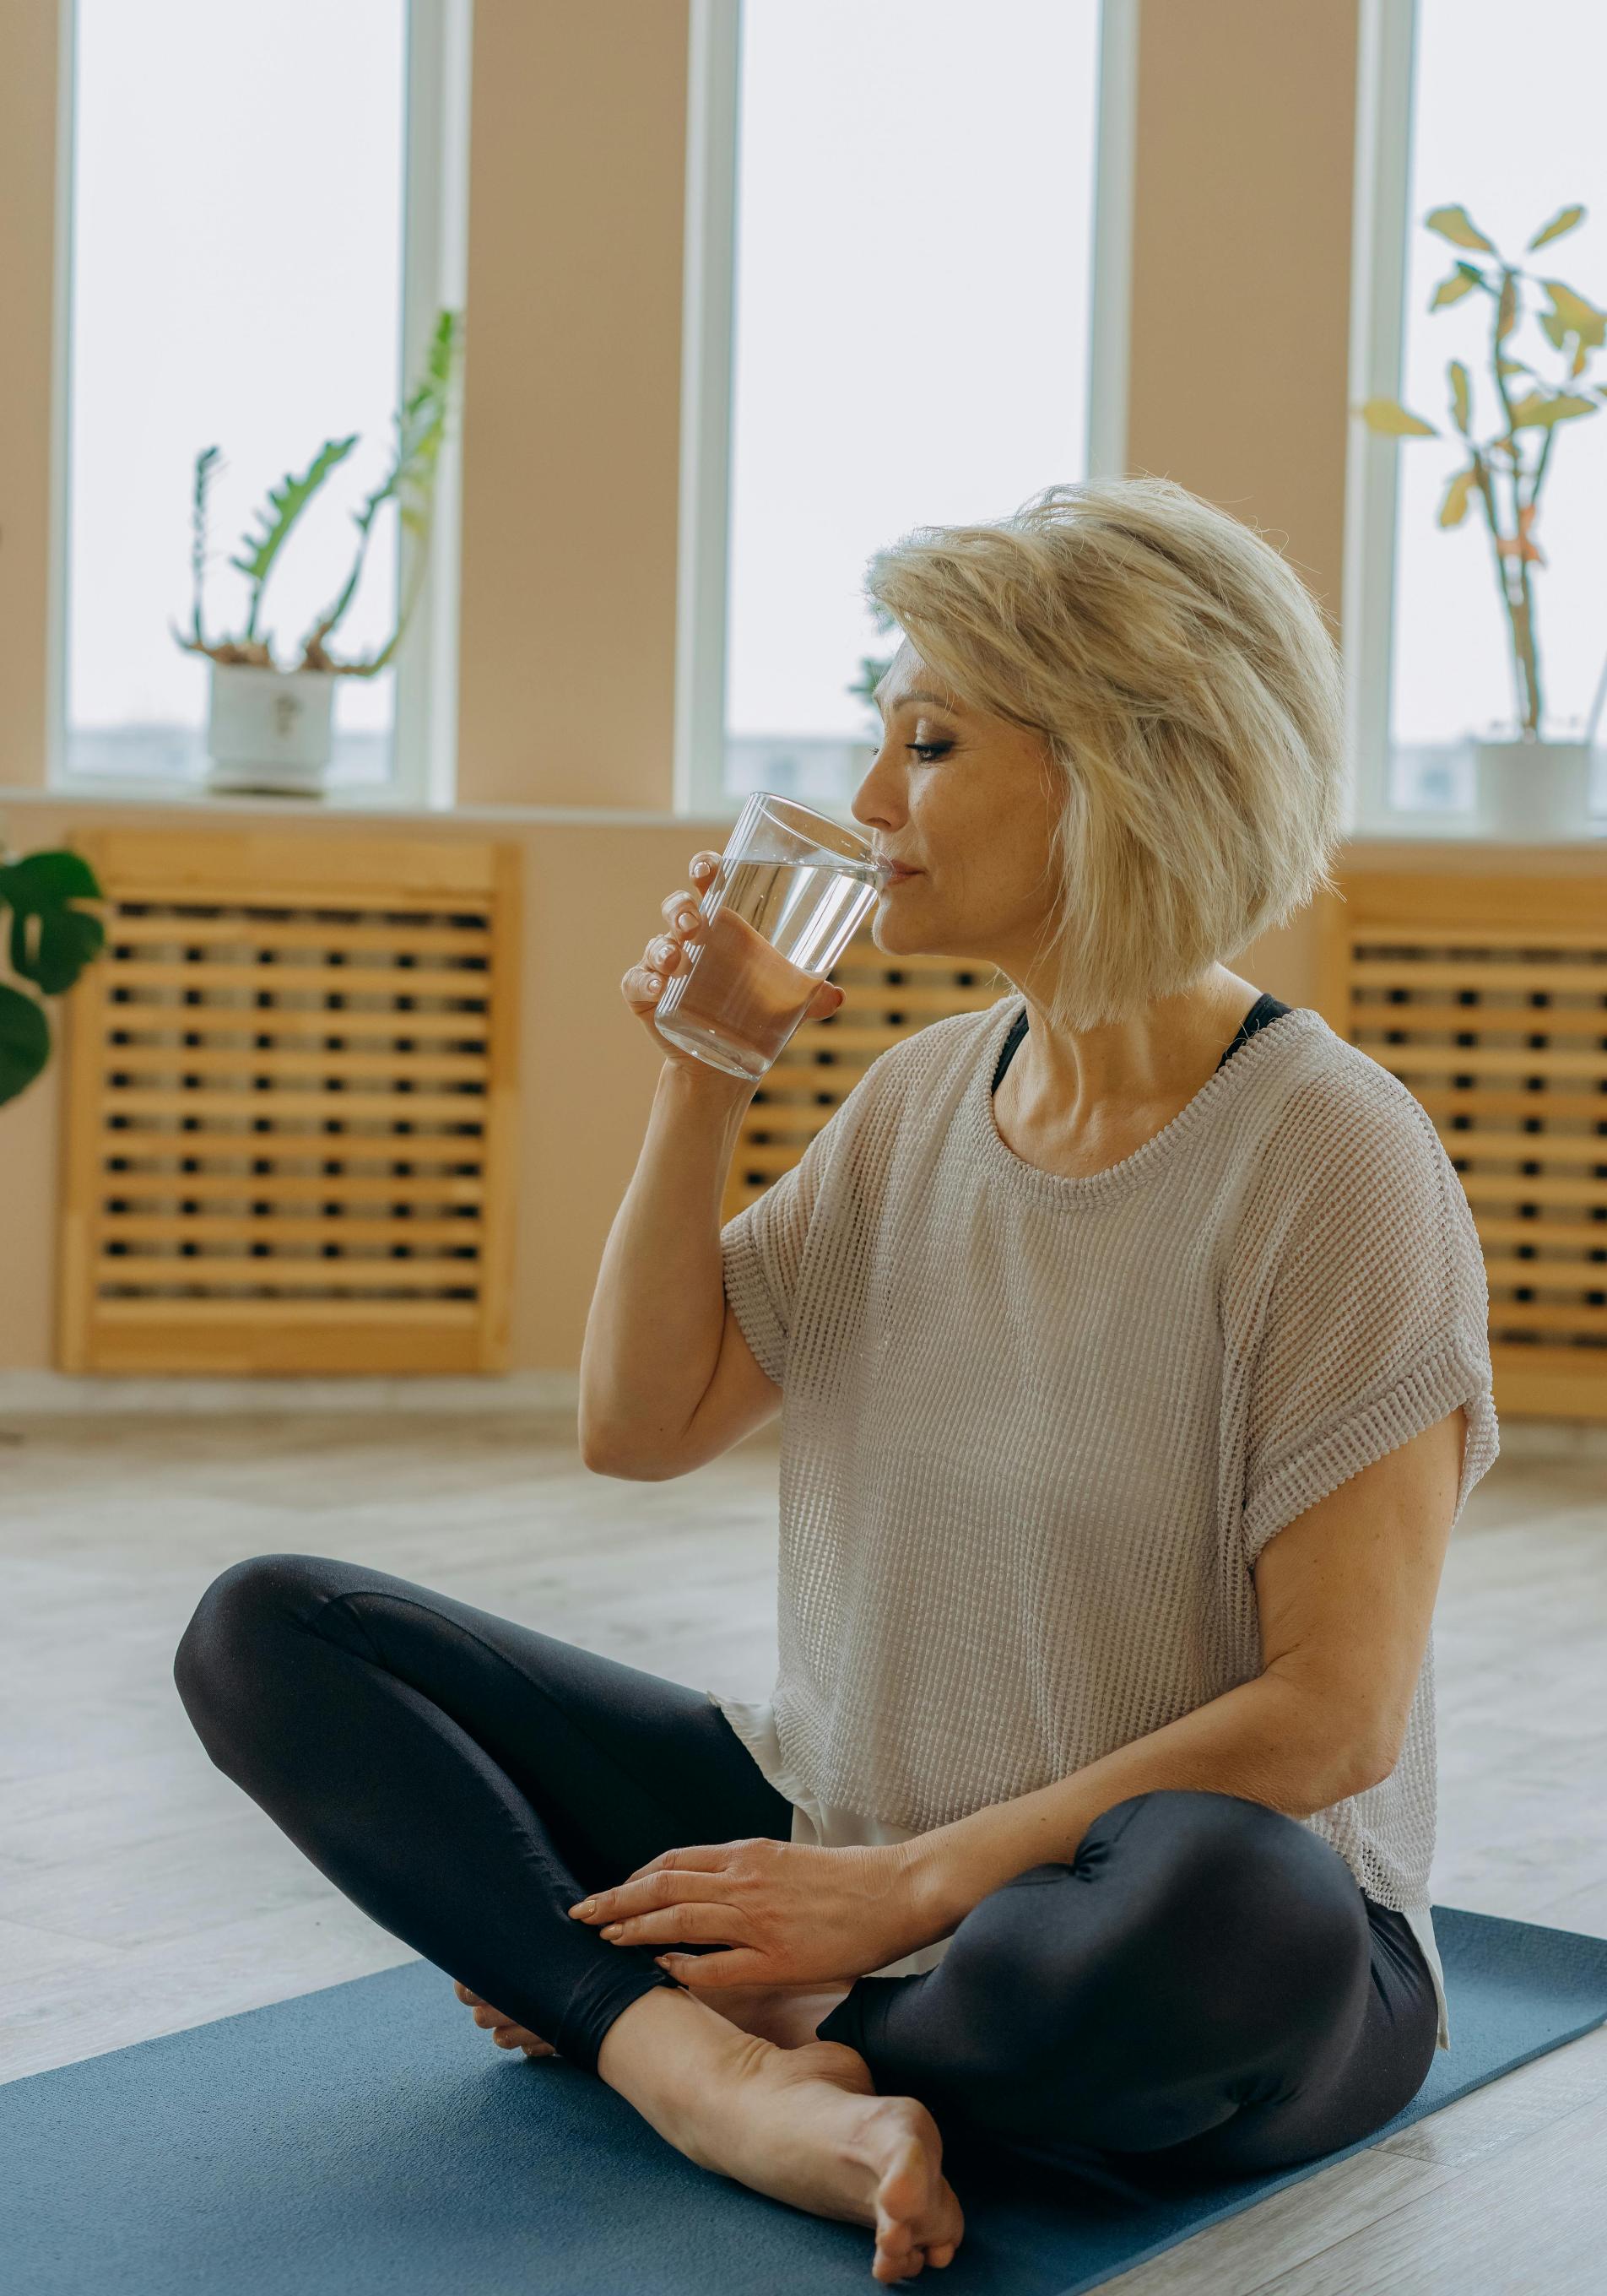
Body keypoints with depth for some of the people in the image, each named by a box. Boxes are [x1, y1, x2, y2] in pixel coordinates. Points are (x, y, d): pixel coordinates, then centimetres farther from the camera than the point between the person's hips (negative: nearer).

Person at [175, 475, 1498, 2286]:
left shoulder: (1328, 1156, -15)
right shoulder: (923, 1093, 5)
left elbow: (1331, 1715, -18)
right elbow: (640, 1428, 8)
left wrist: (905, 1887, -19)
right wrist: (702, 1080, -3)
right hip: (839, 1842, 6)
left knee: (1218, 1904, -43)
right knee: (267, 1631, -4)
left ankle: (636, 2016, -15)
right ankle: (750, 2081, -22)